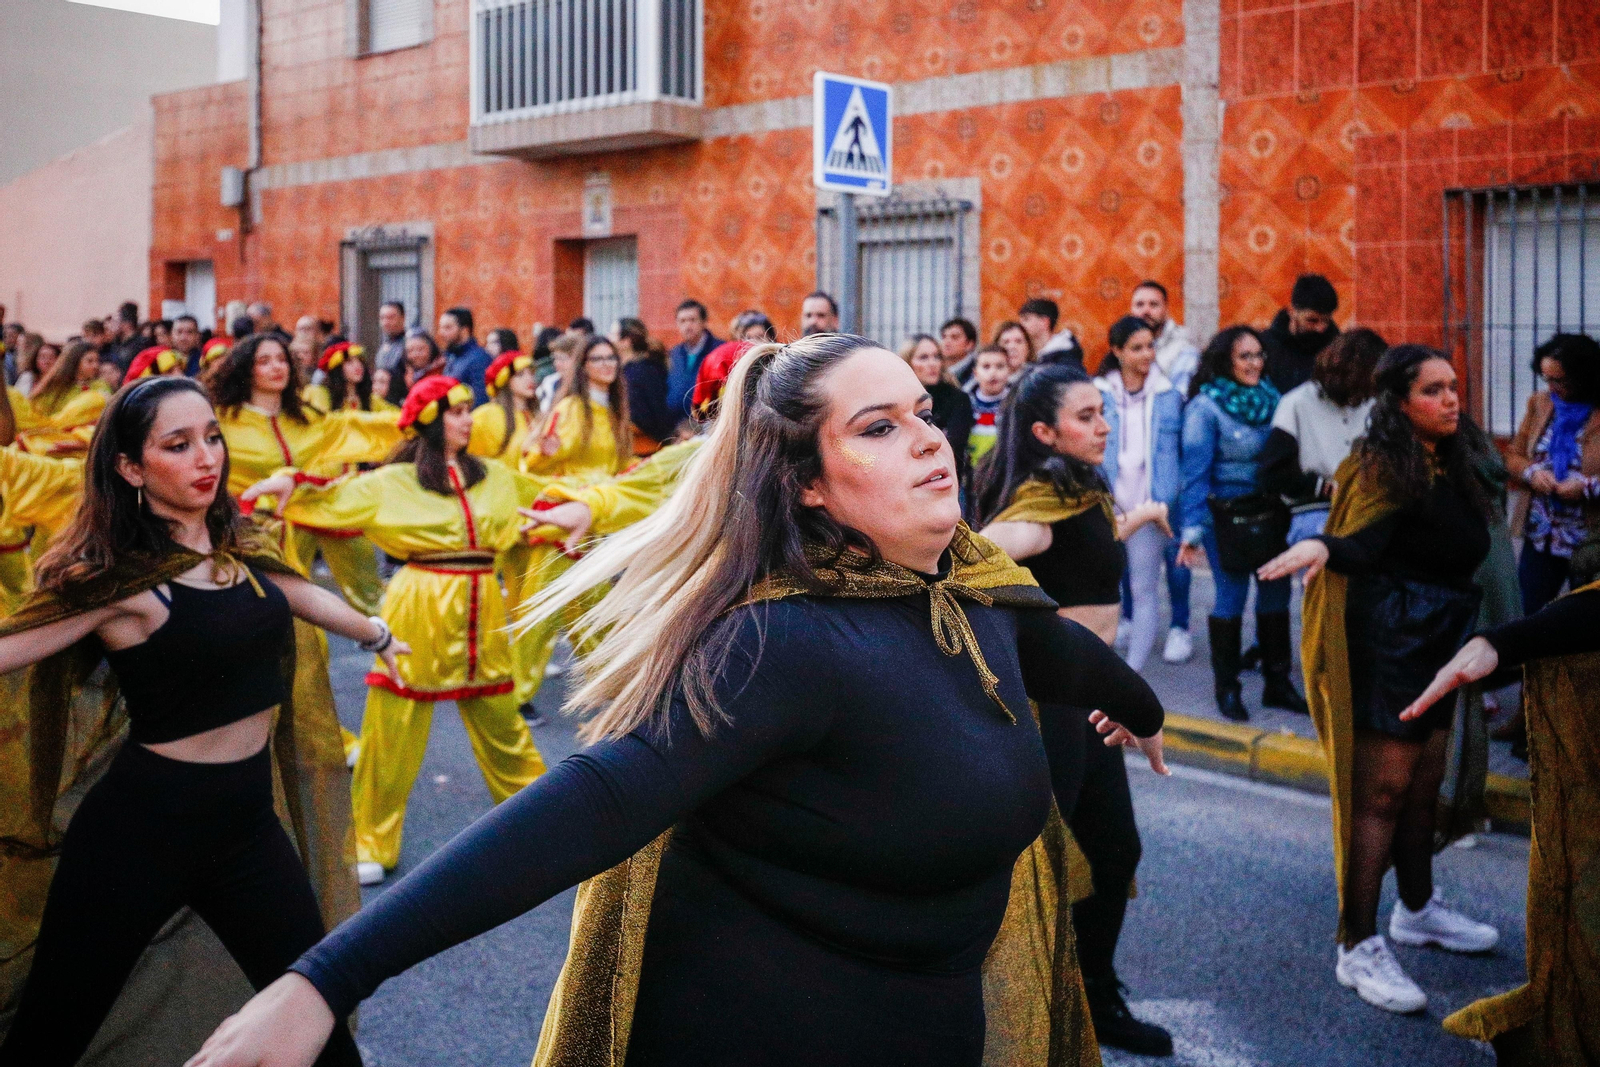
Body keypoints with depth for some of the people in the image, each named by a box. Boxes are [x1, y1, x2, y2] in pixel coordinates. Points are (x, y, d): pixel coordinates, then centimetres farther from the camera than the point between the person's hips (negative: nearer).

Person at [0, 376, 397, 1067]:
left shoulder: (237, 552, 6)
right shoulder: (116, 578, -15)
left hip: (247, 820, 6)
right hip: (142, 827, -6)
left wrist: (377, 636, 42)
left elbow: (307, 598, 24)